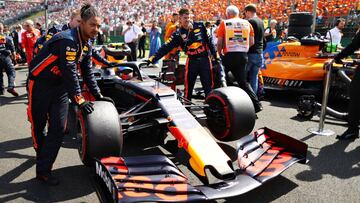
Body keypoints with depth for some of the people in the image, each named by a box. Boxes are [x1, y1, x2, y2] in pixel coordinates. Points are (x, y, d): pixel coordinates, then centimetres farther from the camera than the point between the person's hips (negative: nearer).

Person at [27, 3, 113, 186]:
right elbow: (70, 72, -31)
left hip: (60, 86, 7)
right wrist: (79, 100, -31)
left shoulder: (86, 44, 1)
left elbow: (87, 72, 6)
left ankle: (43, 169, 6)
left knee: (59, 128, -2)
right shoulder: (68, 40, -26)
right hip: (40, 84, -7)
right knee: (38, 125, 10)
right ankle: (40, 154, 35)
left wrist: (98, 96, 3)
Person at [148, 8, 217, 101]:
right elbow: (166, 47, -8)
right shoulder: (178, 34, -2)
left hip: (205, 59, 1)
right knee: (188, 86, 3)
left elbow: (208, 40, 11)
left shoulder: (200, 26, 2)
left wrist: (214, 54, 11)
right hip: (192, 61, 0)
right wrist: (154, 58, -17)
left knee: (208, 85, 4)